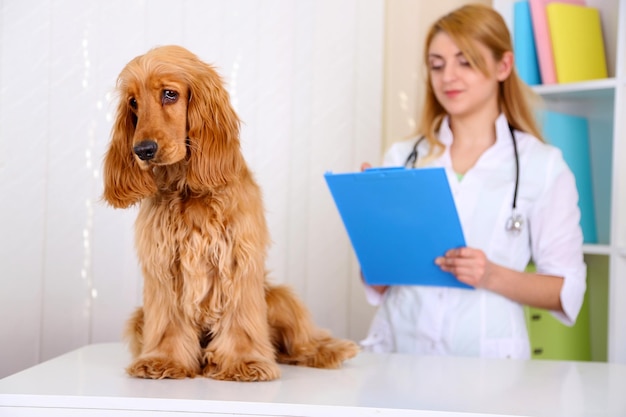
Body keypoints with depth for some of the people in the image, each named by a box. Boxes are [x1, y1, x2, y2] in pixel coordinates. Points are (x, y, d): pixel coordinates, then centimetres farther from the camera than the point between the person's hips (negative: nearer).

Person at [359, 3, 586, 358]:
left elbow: (568, 292, 2)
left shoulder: (543, 166, 1)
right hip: (397, 347, 2)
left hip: (486, 355, -2)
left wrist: (492, 276, -13)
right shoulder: (402, 158, 8)